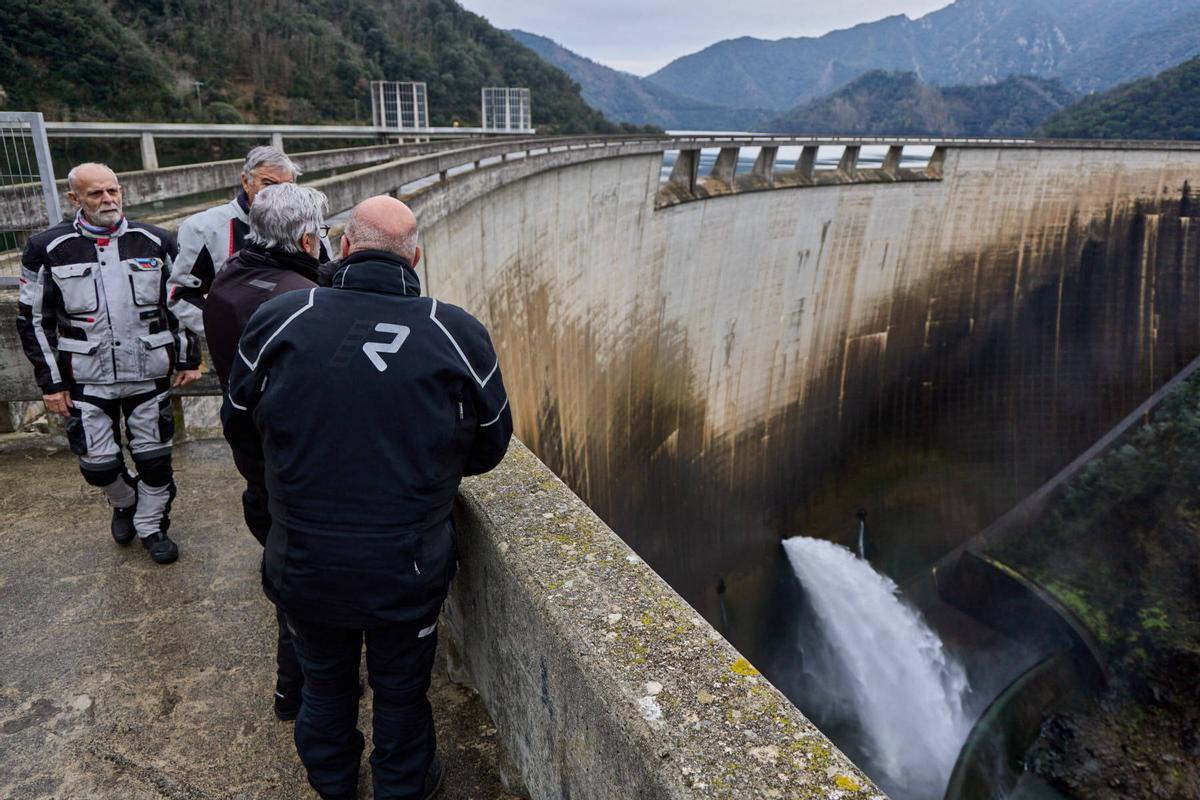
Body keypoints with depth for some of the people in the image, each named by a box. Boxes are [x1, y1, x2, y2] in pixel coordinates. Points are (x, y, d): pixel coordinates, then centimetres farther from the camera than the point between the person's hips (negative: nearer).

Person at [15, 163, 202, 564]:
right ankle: (124, 502, 39)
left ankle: (151, 525, 28)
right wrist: (51, 381, -1)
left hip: (148, 375, 1)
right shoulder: (48, 249, -4)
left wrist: (189, 358, 5)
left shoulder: (155, 242, 0)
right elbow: (33, 320, 1)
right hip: (87, 380, 0)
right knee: (97, 462, 7)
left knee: (154, 457, 7)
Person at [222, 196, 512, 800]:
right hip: (407, 569, -1)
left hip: (305, 564, 2)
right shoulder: (459, 334, -15)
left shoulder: (278, 319, -12)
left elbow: (239, 427, 2)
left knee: (324, 681, 28)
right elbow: (488, 448, -3)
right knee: (401, 691, 23)